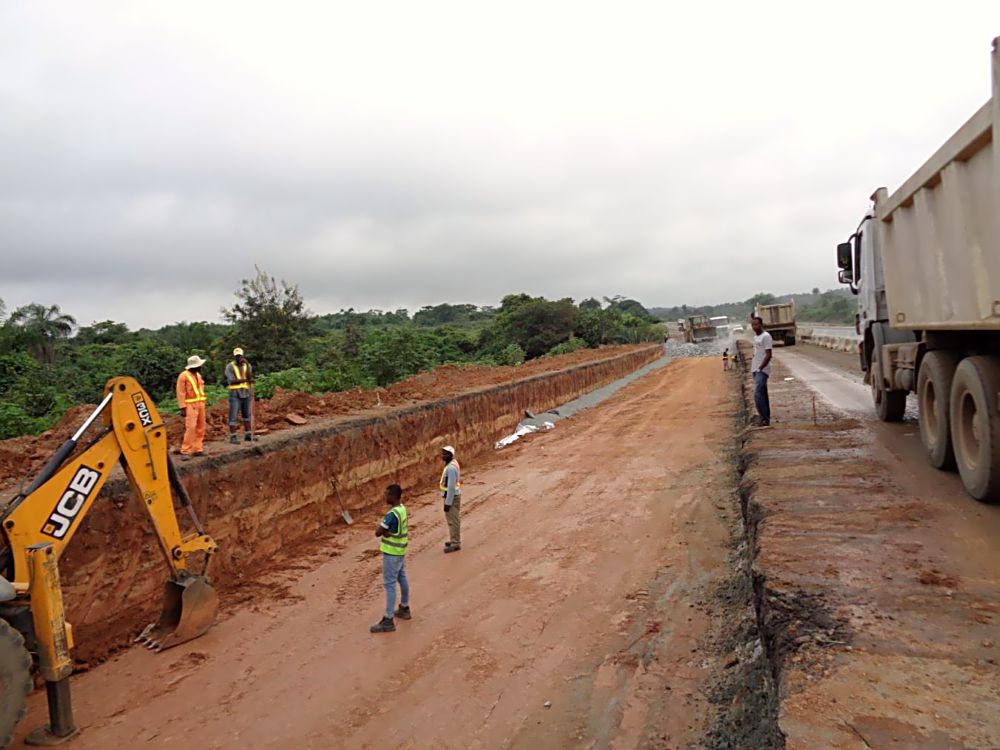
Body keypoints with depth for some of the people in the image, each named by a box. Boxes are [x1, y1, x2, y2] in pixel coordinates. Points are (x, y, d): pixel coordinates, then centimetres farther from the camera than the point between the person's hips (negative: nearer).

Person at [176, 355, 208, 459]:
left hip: (200, 404, 8)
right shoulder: (183, 376, -10)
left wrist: (203, 404, 14)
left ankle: (197, 449, 14)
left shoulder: (198, 375, 14)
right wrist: (182, 408, -17)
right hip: (190, 405, -8)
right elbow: (181, 393, -12)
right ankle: (185, 451, -10)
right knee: (190, 428, -13)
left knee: (200, 427, 7)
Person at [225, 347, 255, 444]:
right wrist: (244, 380, -28)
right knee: (233, 416, -4)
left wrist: (247, 364, -20)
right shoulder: (229, 367, -6)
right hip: (235, 394, -4)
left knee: (247, 414, 9)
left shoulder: (248, 366, 6)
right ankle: (233, 437, 0)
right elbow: (231, 381, -16)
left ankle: (248, 435, 18)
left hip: (246, 393, 4)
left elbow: (249, 378, -11)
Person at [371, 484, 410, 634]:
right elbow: (381, 530, 5)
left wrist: (381, 529, -3)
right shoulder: (402, 508, 3)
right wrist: (386, 530, -16)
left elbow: (377, 532, -22)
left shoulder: (392, 514, -26)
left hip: (391, 553, -10)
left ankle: (388, 620, -2)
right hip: (400, 550, 10)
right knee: (402, 579, 20)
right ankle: (404, 609, 34)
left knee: (390, 585, -5)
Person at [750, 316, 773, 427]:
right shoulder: (755, 337, 16)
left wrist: (760, 368, -19)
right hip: (755, 370, 9)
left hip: (762, 370, -9)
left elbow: (768, 355, -16)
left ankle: (764, 419, -13)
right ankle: (766, 418, 17)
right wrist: (752, 366, 14)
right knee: (762, 394, 12)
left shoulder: (766, 336, -10)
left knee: (758, 394, -16)